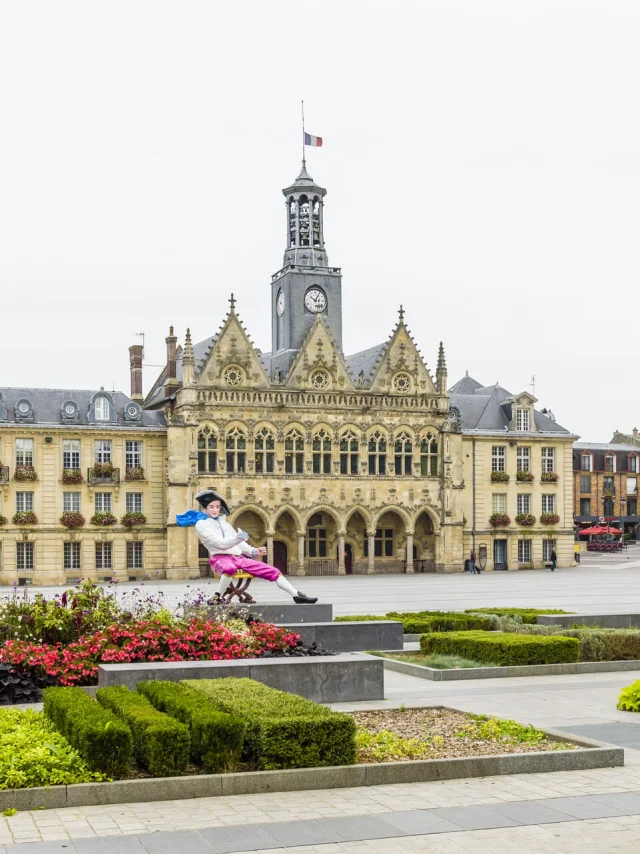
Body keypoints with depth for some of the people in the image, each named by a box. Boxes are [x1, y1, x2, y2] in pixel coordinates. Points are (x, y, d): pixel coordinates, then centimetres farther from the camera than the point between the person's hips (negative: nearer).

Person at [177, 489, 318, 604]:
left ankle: (297, 596, 2)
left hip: (238, 557, 7)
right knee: (230, 568, -45)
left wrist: (253, 552, 11)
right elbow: (221, 544, -15)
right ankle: (218, 598, -32)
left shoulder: (222, 521, 21)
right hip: (220, 558, -7)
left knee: (272, 571, -3)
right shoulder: (201, 524, -3)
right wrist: (238, 538, -31)